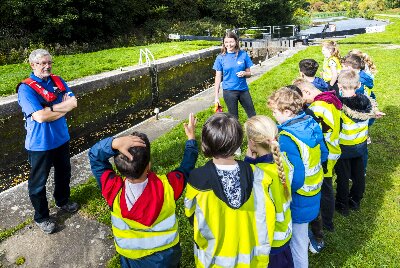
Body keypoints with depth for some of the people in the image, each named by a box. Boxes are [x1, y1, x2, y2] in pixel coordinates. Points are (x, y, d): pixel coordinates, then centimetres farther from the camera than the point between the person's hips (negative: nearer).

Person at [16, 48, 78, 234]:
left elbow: (73, 103, -10)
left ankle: (62, 201, 49)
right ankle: (41, 217, 29)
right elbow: (40, 116, -27)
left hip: (61, 138, 6)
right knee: (38, 182, 10)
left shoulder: (58, 81, 1)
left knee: (64, 173, 24)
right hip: (40, 144, -6)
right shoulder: (26, 88, -17)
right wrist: (63, 106, -15)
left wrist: (49, 109, -21)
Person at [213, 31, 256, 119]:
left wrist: (244, 73, -17)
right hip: (229, 91, -2)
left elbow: (249, 73, 7)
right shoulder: (220, 58, -4)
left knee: (252, 115, 11)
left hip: (243, 89, 2)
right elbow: (218, 78, -1)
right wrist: (216, 97, -3)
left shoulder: (243, 55, 0)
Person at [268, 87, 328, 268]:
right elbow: (323, 155, 7)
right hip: (314, 196, 8)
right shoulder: (312, 124, -6)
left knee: (297, 243, 16)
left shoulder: (287, 140, -31)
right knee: (301, 238, 28)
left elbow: (295, 180, -30)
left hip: (298, 204, -8)